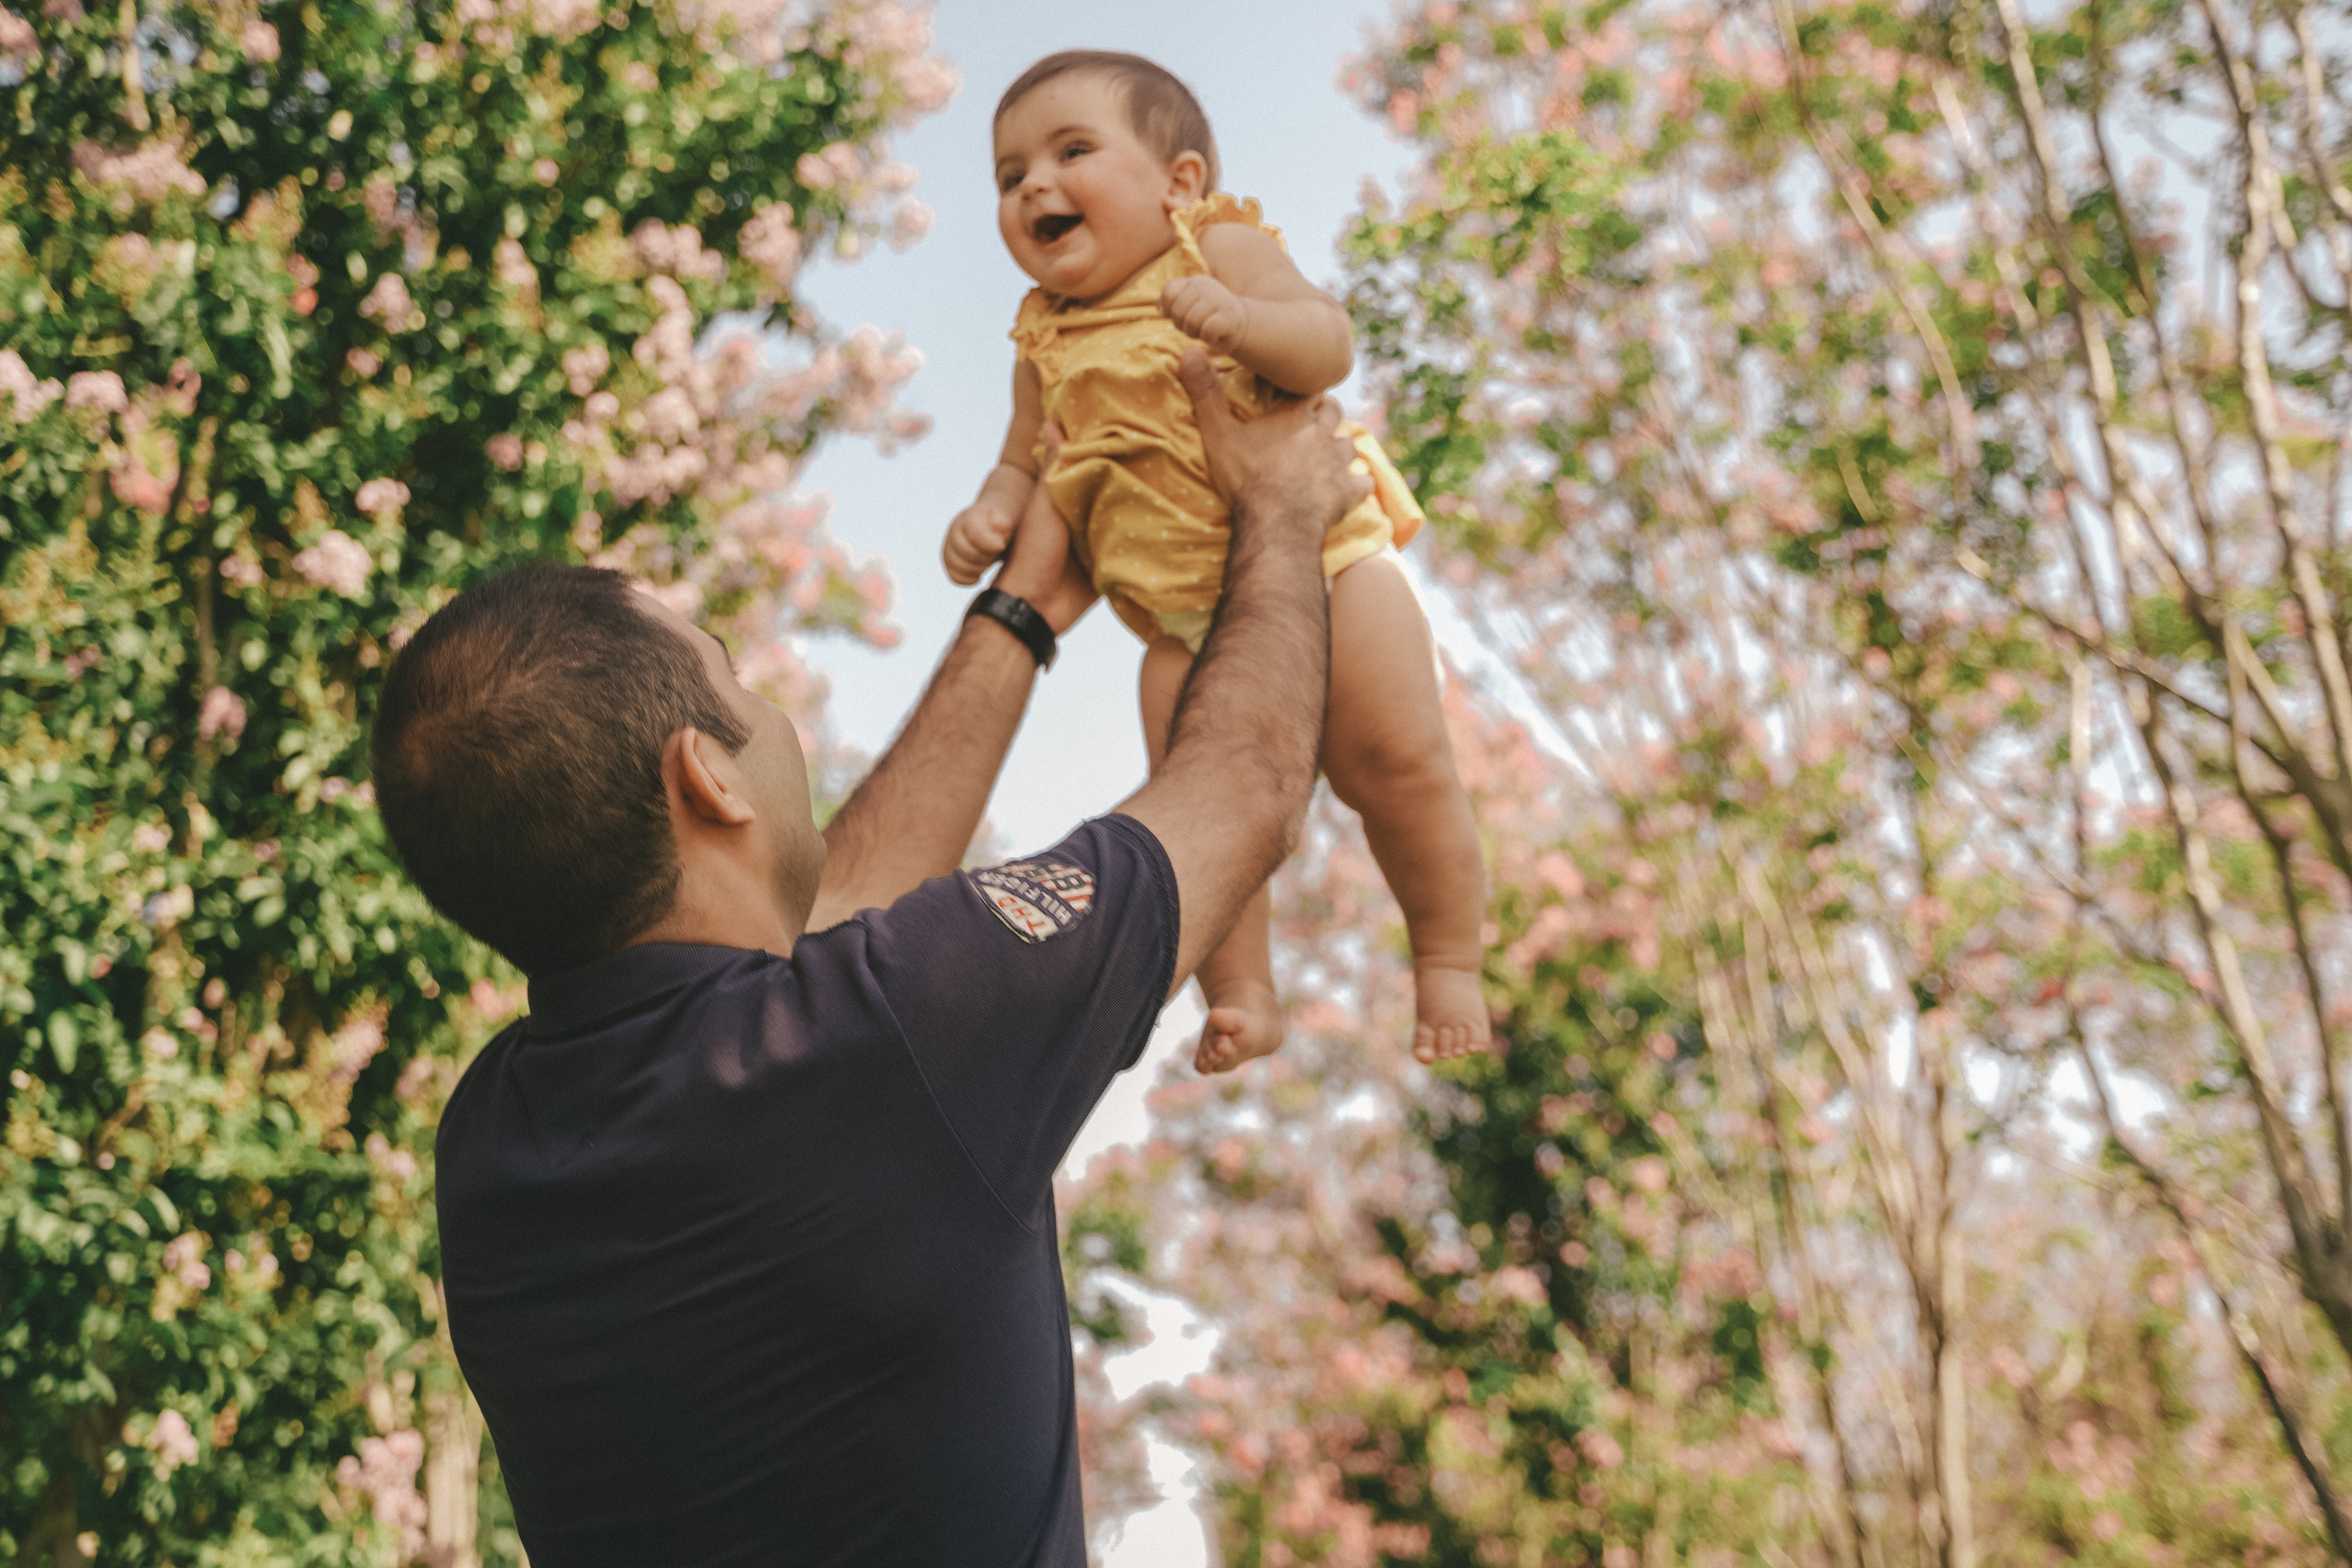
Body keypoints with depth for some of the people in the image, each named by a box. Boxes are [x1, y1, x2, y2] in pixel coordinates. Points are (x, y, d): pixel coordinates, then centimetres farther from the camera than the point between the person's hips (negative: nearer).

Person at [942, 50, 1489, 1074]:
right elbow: (1027, 463, 21)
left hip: (1317, 543, -3)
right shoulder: (1048, 346, 13)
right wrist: (991, 513, -2)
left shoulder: (1220, 248, -1)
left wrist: (1244, 320, -34)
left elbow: (1328, 344, -13)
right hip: (1185, 616, 4)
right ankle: (1241, 997, 4)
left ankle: (1448, 964, 9)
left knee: (1397, 761, -8)